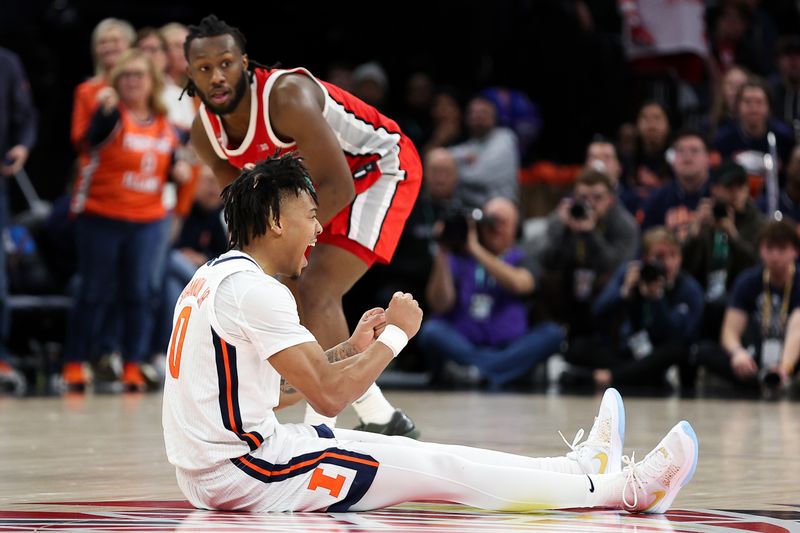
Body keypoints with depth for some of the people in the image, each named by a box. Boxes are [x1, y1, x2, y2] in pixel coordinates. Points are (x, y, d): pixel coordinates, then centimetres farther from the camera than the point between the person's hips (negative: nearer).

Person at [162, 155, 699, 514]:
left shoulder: (216, 276, 14)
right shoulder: (254, 290, -18)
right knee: (436, 467, -5)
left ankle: (578, 469, 23)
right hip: (244, 473, -10)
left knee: (419, 456, 14)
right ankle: (625, 490, 2)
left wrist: (351, 350, 13)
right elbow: (329, 396, -20)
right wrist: (396, 335, -7)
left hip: (209, 471, 10)